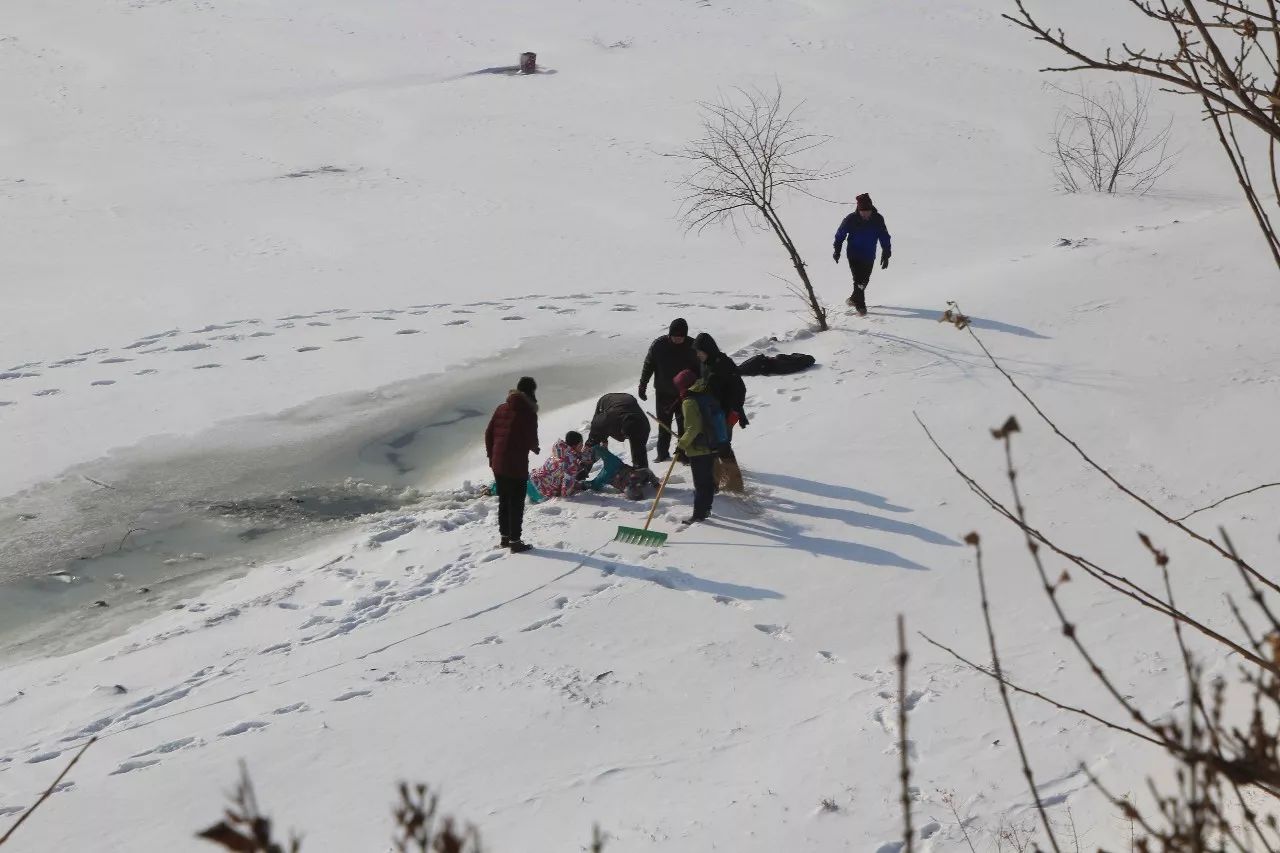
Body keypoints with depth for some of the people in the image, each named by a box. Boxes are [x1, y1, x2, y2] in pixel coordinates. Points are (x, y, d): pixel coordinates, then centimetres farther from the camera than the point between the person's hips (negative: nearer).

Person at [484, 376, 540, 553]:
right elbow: (531, 439, -16)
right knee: (516, 504, 2)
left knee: (504, 501, 18)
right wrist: (535, 449, 8)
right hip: (517, 466, -7)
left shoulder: (501, 409, 6)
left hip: (498, 465, 7)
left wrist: (491, 456, 19)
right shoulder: (528, 413, -15)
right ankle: (515, 541, 5)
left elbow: (489, 433, 10)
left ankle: (504, 536, 27)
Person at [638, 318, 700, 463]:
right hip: (663, 392, 1)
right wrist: (642, 386, -1)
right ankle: (662, 453, 22)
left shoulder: (691, 346, -10)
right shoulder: (658, 345, -12)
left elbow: (698, 369, 1)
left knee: (684, 425, 3)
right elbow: (648, 366, -1)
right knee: (664, 425, 11)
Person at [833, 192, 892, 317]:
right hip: (854, 255, -3)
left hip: (869, 256, 3)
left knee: (864, 280, 16)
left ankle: (855, 299, 40)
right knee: (859, 280, -11)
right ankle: (861, 307, -3)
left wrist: (886, 255, -3)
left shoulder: (878, 219, -10)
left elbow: (884, 238, -1)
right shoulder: (851, 219, -16)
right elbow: (840, 235, -2)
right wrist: (837, 250, 3)